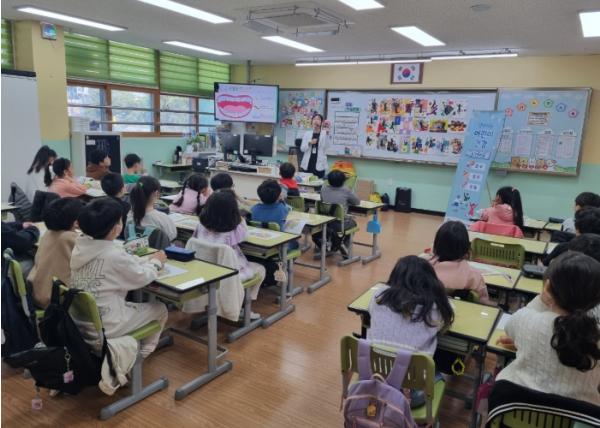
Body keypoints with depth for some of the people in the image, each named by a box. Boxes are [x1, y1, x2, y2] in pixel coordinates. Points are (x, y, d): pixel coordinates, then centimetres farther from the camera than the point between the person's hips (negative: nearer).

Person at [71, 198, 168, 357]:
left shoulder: (80, 247, -3)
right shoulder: (114, 255, -25)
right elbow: (142, 278, -10)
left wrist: (148, 260, 8)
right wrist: (156, 263, 7)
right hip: (103, 325, -7)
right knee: (160, 309, 12)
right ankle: (143, 352, 31)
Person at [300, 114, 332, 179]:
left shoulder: (324, 134, 1)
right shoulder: (307, 133, 8)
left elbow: (327, 146, -17)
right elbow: (302, 149, 4)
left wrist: (328, 132, -28)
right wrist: (310, 143, -14)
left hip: (319, 165, -2)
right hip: (307, 164, 2)